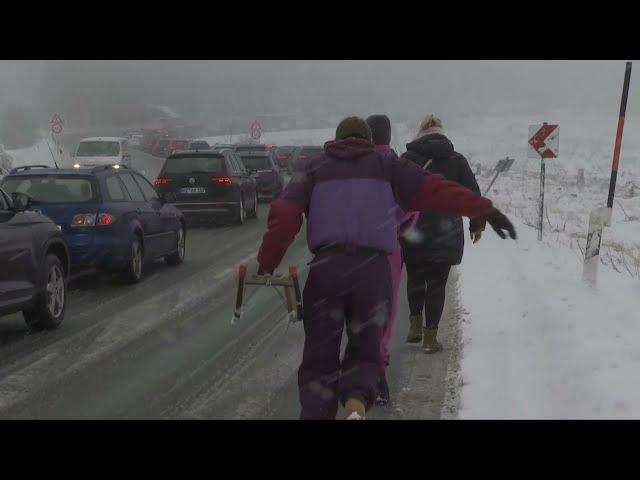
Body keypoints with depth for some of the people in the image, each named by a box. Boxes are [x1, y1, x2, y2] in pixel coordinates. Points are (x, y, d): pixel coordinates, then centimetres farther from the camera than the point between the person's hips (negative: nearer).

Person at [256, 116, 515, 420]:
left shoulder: (314, 169, 17)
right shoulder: (386, 166, 16)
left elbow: (284, 215, 2)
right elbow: (434, 190, 4)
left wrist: (267, 263, 7)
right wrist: (485, 210, 2)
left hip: (325, 269, 0)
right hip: (373, 271, 0)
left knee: (320, 355, 11)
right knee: (365, 350, 14)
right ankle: (356, 402, -16)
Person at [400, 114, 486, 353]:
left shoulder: (407, 159, 1)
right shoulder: (457, 161, 4)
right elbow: (473, 194, 7)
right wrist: (477, 225, 18)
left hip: (412, 232, 0)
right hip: (446, 234, 0)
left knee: (415, 278, 20)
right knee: (437, 283, 7)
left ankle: (415, 324, 9)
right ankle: (430, 336, 6)